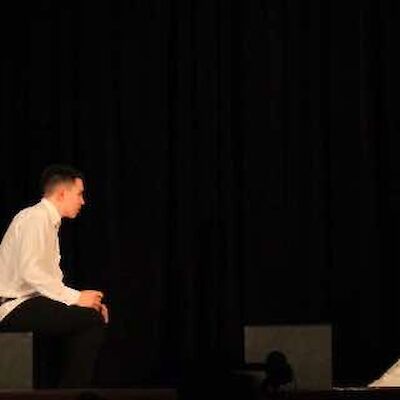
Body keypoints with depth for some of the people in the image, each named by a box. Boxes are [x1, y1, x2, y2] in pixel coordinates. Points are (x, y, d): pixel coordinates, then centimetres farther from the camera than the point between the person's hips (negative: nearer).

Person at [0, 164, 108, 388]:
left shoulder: (50, 222, 18)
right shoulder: (35, 218, -12)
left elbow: (51, 278, 15)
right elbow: (30, 271, -24)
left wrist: (79, 299, 2)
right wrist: (75, 297, -20)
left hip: (30, 303, 10)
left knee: (96, 315, 3)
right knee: (90, 317, -16)